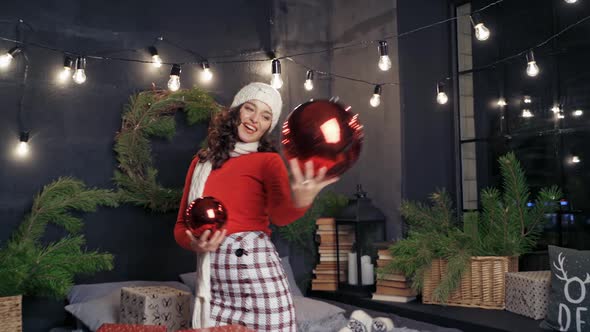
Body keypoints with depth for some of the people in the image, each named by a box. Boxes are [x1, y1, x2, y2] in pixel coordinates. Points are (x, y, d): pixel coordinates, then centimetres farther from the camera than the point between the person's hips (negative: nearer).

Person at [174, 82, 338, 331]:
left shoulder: (268, 160, 1)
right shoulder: (201, 161, 12)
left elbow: (280, 215, -17)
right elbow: (181, 225, 15)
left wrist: (300, 203, -40)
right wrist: (195, 244, -8)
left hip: (256, 273, -3)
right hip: (212, 282, 3)